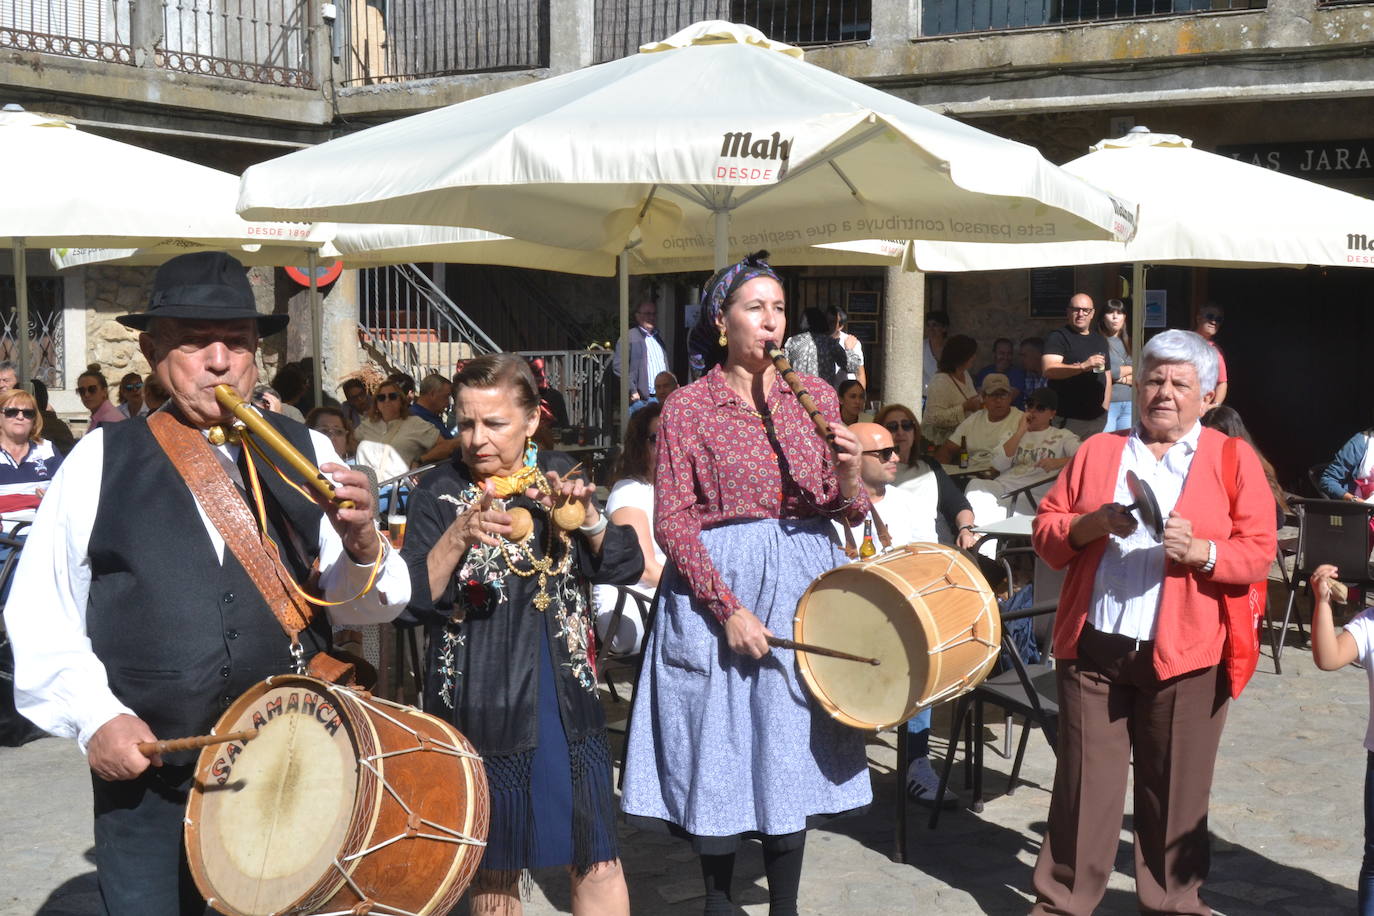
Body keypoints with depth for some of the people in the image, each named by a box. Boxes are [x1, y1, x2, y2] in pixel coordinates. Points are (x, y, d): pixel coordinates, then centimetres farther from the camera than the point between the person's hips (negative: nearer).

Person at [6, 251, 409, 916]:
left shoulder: (305, 453, 3)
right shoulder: (101, 460, 0)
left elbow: (370, 605, 2)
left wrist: (361, 542, -18)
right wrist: (95, 716, -11)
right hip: (146, 774, -1)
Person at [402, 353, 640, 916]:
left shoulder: (558, 475, 5)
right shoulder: (439, 493, -3)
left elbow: (625, 568, 1)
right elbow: (416, 599, -13)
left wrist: (587, 516, -15)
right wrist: (459, 535, -28)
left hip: (563, 694, 2)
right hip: (480, 700, -2)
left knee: (597, 859, 3)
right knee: (493, 867, 10)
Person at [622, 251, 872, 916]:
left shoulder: (816, 395, 7)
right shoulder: (688, 407, -3)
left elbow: (849, 513, 7)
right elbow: (672, 522, -7)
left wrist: (849, 475, -16)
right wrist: (729, 610, -16)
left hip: (801, 586, 3)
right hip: (716, 588, -2)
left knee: (790, 745, 6)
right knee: (720, 747, 3)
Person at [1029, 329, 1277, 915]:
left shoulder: (1233, 459, 7)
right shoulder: (1096, 452, 13)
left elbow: (1258, 553, 0)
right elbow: (1046, 534, 10)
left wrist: (1199, 550, -18)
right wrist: (1090, 525, -10)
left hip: (1184, 656, -1)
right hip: (1093, 649, 2)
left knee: (1175, 791, 6)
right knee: (1084, 784, 6)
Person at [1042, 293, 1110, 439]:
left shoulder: (1100, 340, 19)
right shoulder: (1058, 337, -3)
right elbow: (1048, 369, -19)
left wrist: (1105, 409, 15)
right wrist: (1083, 366, -30)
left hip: (1097, 417, 6)